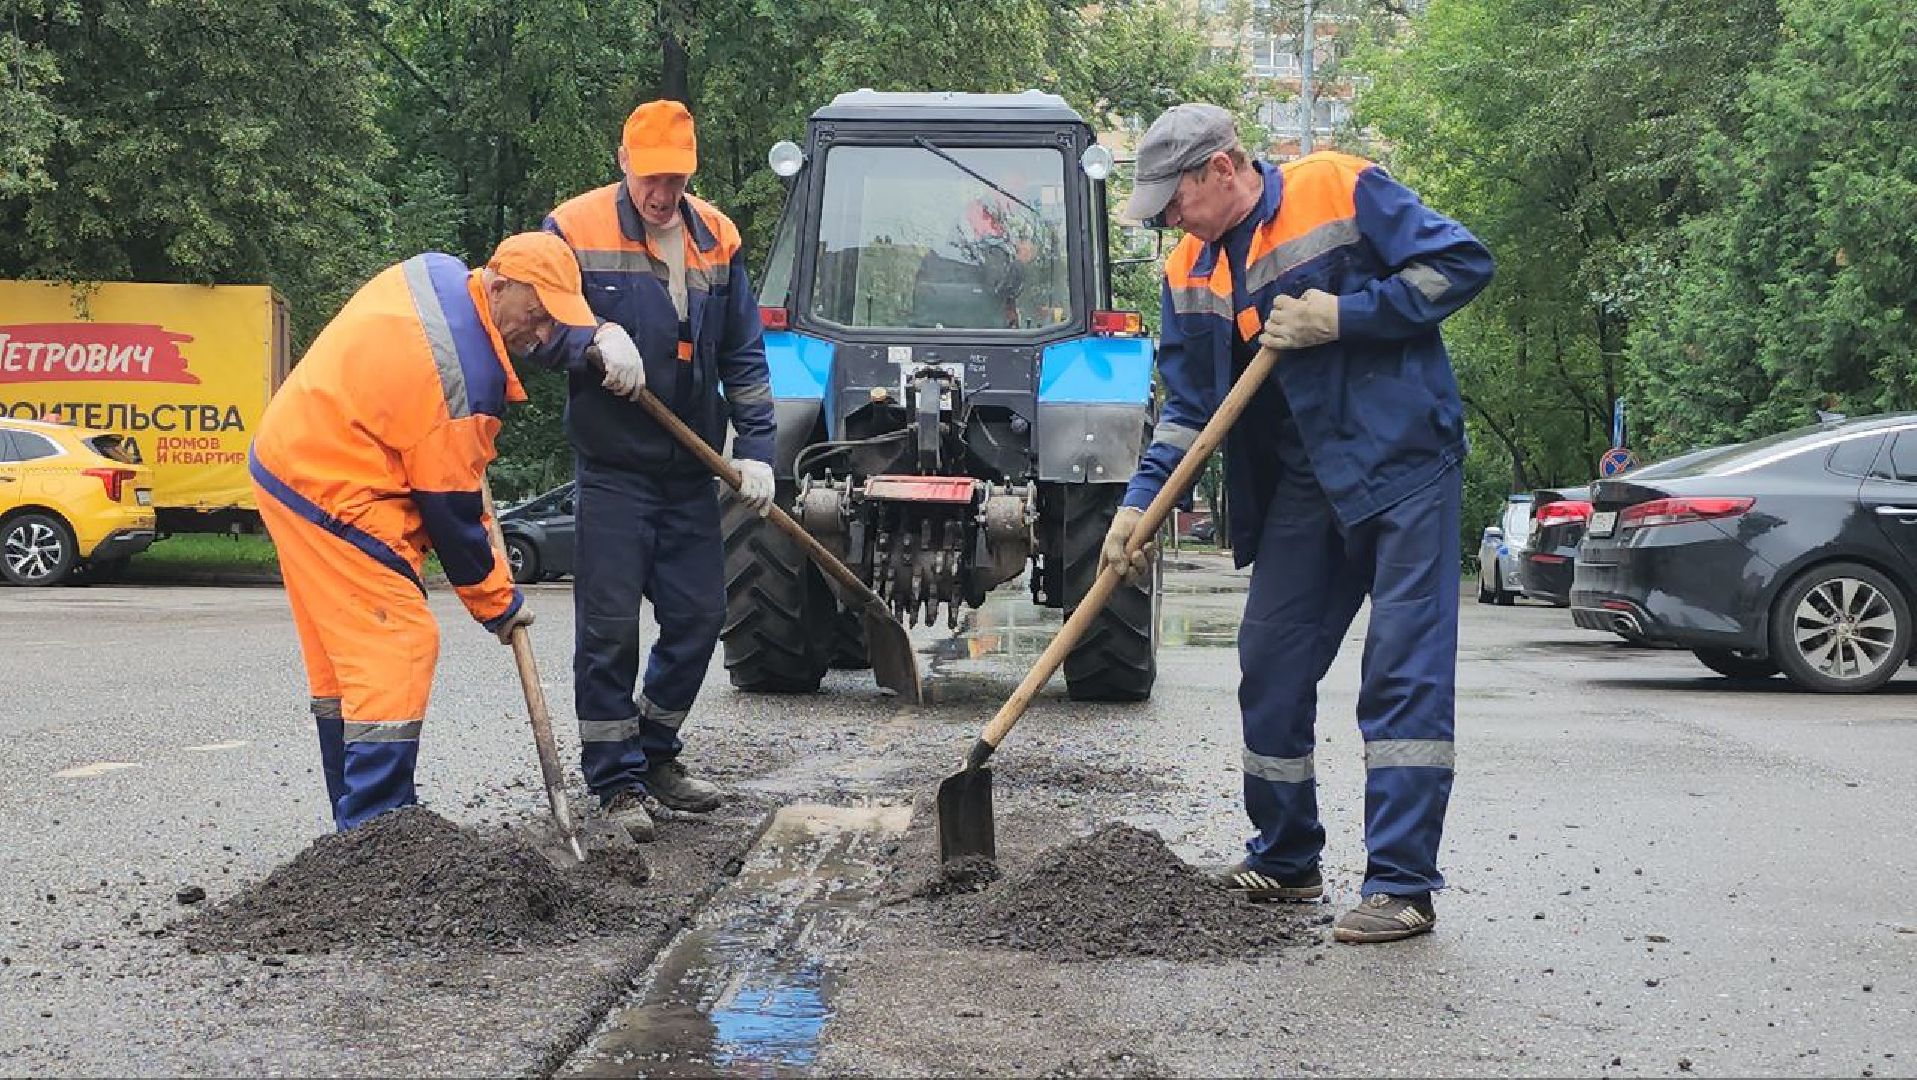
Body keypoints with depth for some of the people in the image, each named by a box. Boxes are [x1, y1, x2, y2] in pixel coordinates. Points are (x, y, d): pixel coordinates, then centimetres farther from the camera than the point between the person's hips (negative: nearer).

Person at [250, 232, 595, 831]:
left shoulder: (437, 274, 4)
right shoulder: (462, 373, -24)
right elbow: (450, 507, -17)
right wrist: (497, 601, -4)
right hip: (331, 495, -11)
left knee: (344, 657, 14)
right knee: (397, 651, -13)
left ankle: (358, 824, 21)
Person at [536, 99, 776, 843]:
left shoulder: (716, 238, 6)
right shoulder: (575, 229, -6)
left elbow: (743, 356, 10)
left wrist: (755, 448, 3)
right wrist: (597, 340, -24)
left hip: (692, 468, 5)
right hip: (611, 467, -4)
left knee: (699, 615, 9)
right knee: (609, 627, -3)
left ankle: (656, 752, 27)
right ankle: (617, 783, 6)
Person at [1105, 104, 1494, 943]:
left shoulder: (1342, 192, -10)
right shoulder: (1192, 269, 8)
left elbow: (1463, 264, -11)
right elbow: (1190, 405, 11)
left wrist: (1343, 316, -17)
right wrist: (1139, 503, -1)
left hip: (1402, 461, -7)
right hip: (1303, 482, 7)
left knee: (1404, 669, -9)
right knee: (1270, 663, 8)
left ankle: (1402, 885, -8)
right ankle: (1283, 863, 23)